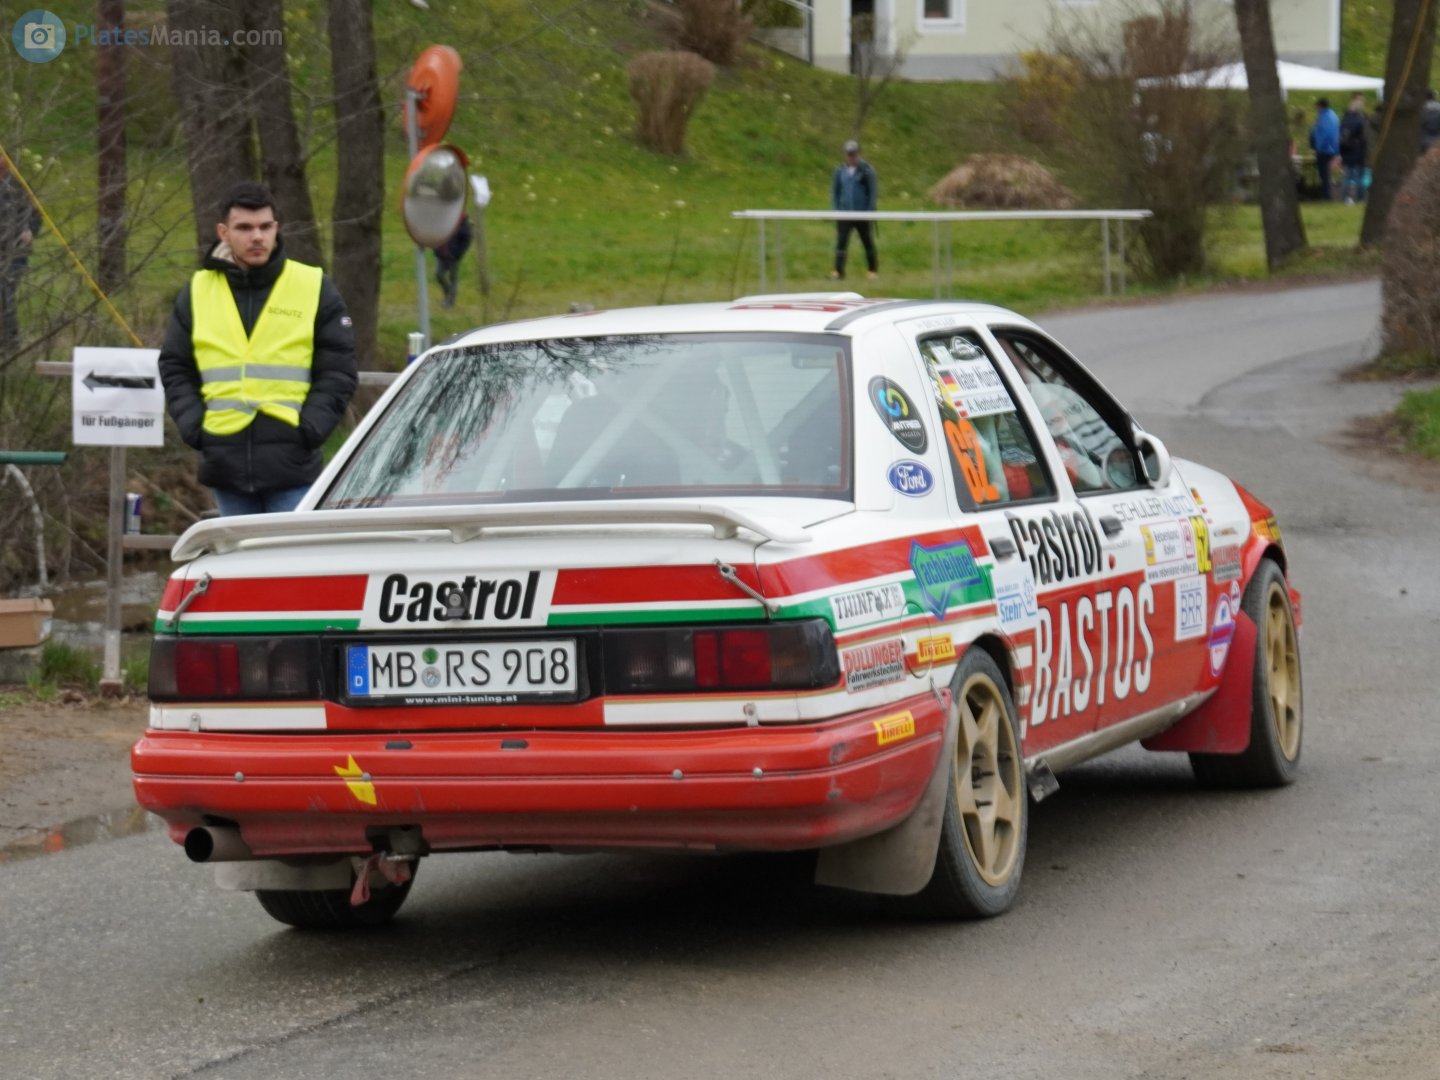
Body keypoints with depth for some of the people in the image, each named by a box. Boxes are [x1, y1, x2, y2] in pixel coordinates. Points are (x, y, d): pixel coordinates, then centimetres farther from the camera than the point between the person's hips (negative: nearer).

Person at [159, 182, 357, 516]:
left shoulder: (315, 287, 4)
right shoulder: (198, 291, 10)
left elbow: (338, 371, 4)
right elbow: (175, 368, 16)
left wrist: (310, 428, -8)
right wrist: (193, 425, 1)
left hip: (292, 466, -3)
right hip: (226, 462, 3)